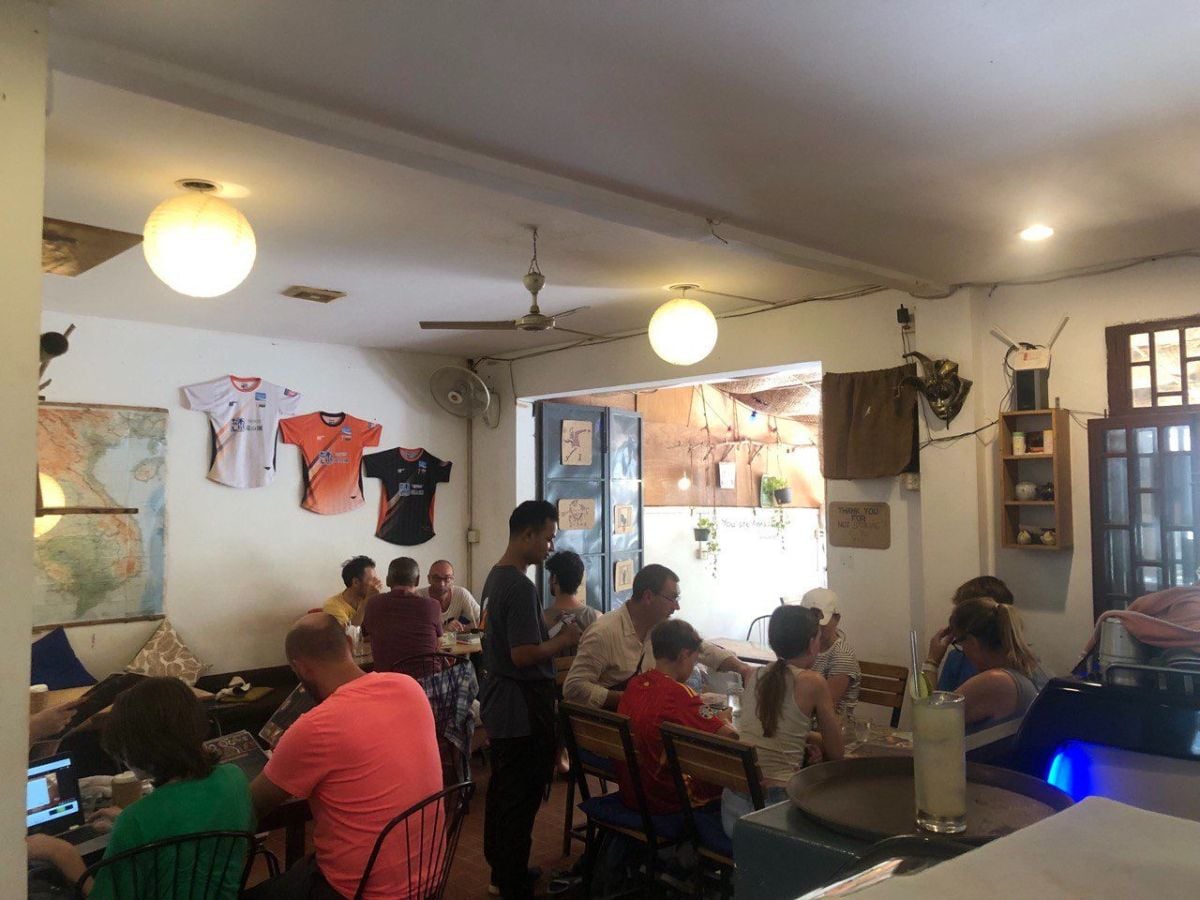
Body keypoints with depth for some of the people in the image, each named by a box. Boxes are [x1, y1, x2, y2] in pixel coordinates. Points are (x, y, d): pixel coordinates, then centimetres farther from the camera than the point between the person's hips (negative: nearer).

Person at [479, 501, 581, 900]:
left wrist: (551, 634, 9)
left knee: (502, 789, 19)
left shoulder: (495, 577, 8)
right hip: (522, 706, -10)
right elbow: (523, 655, -26)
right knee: (521, 796, 2)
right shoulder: (521, 587, -23)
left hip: (500, 701, 10)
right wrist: (563, 640, -12)